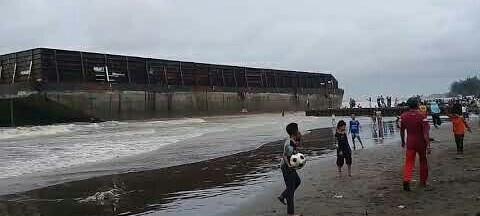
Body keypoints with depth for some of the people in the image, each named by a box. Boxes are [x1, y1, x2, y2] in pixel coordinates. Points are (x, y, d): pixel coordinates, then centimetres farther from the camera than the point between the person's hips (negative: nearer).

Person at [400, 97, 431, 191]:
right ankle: (423, 182, 28)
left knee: (409, 162, 3)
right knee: (423, 161, 17)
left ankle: (406, 181, -17)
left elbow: (402, 131, 8)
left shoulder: (403, 116, -3)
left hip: (410, 143, 2)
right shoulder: (422, 116, -14)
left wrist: (403, 141, 21)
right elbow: (425, 133, -18)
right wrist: (428, 145, -17)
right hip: (421, 143, -2)